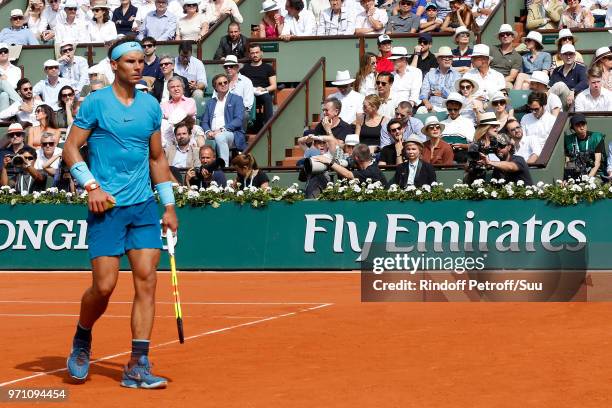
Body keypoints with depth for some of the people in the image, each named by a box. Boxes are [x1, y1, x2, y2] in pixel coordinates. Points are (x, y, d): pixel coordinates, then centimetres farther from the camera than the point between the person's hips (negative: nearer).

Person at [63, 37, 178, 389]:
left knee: (147, 280, -5)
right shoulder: (96, 102, -2)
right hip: (107, 205, -4)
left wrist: (169, 205, 15)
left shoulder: (151, 106, 11)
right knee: (105, 285, -6)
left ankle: (138, 367, -1)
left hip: (144, 206, 4)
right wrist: (91, 185, -14)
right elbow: (71, 148, -1)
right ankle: (81, 343, 24)